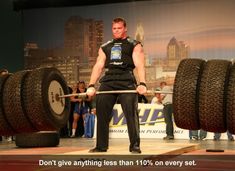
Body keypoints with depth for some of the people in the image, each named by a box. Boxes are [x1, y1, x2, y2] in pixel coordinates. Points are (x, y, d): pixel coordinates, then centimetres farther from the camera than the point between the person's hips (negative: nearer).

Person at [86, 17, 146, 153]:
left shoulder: (134, 45, 11)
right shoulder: (105, 47, 24)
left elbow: (140, 65, -3)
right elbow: (98, 66, 14)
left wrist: (142, 84, -20)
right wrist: (91, 86, -1)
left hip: (126, 80, -4)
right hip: (108, 80, 4)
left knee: (131, 112, -13)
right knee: (101, 112, -2)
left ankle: (135, 145, -7)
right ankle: (101, 145, 7)